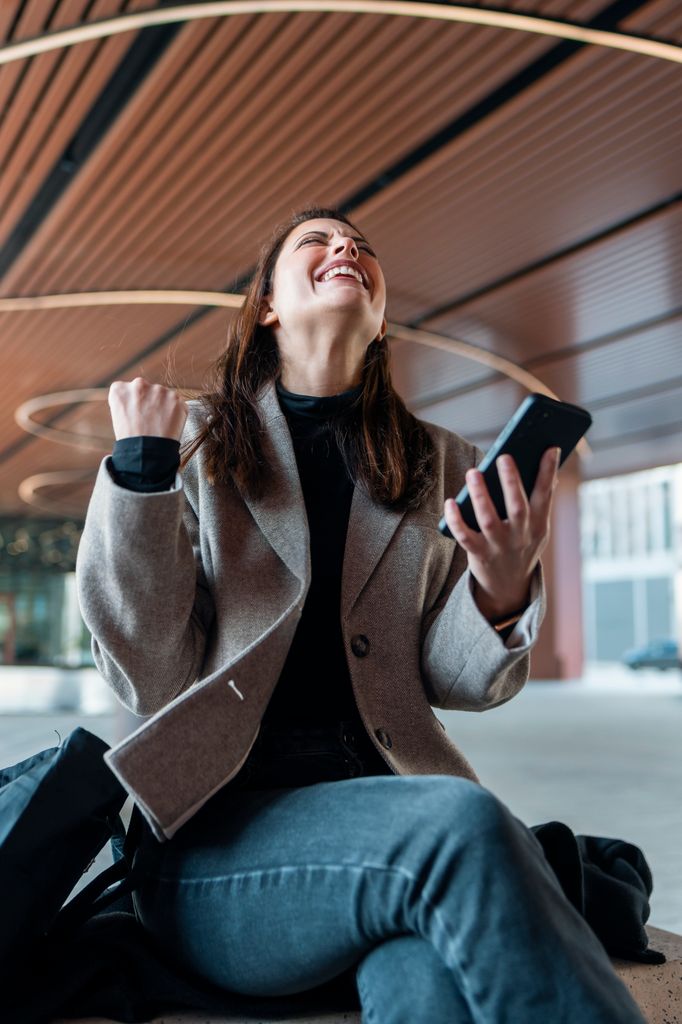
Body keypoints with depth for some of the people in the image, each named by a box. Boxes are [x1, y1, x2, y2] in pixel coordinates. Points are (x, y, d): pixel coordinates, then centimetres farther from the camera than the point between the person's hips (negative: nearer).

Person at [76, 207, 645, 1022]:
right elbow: (147, 677, 0)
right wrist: (139, 470, -9)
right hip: (221, 831, -1)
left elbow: (455, 681, 9)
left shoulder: (442, 466, 14)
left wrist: (502, 596, -13)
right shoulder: (193, 443, 7)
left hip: (390, 804, 2)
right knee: (464, 827, -32)